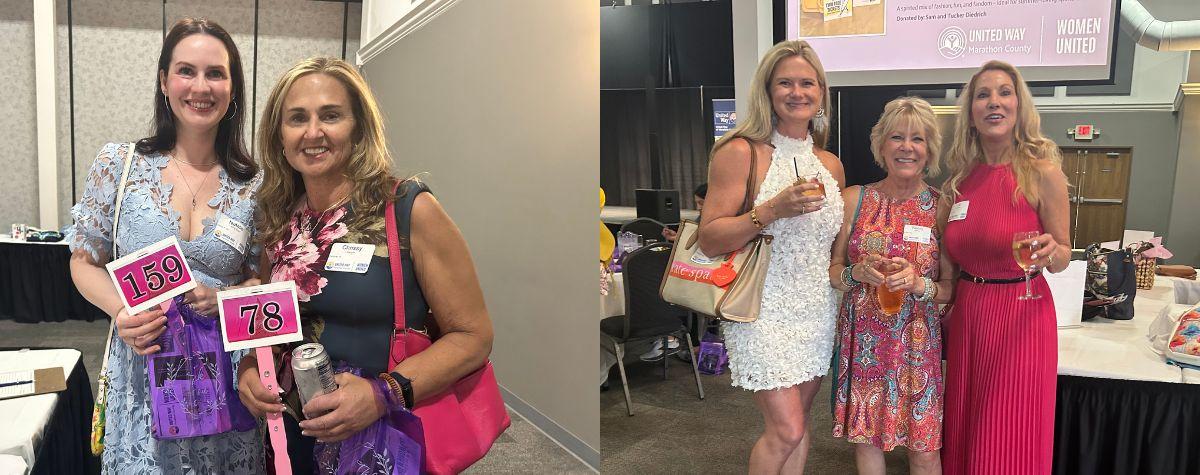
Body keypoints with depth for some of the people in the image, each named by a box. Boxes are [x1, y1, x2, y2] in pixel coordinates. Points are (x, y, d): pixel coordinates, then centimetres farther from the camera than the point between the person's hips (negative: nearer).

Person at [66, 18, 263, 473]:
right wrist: (122, 312, -13)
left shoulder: (253, 184, -2)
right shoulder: (117, 164, -2)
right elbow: (85, 262, 5)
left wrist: (223, 299, -14)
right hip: (142, 366, 0)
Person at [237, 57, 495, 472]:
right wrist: (249, 368, -7)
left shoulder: (411, 210, -16)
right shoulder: (278, 221, -1)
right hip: (296, 436, 5)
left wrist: (383, 394, -27)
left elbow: (472, 335, -15)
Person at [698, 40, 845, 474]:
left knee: (797, 421, 13)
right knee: (786, 430, -5)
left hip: (817, 309, 6)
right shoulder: (740, 152, -9)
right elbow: (709, 240, -14)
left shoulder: (831, 164, 10)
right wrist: (773, 210, -23)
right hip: (765, 309, -6)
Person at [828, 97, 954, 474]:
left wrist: (919, 284, -19)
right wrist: (857, 273, -16)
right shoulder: (854, 199, 0)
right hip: (861, 337, 1)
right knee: (865, 437, 10)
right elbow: (831, 270, 4)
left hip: (917, 339, -1)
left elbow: (953, 286, 0)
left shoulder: (942, 207, -2)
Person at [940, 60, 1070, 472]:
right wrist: (945, 309, 5)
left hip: (1021, 314, -4)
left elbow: (1062, 258, -3)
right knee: (964, 431, 15)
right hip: (966, 313, 4)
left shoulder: (1043, 173, -8)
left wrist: (1050, 253, -24)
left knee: (1011, 441, 6)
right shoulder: (961, 178, 4)